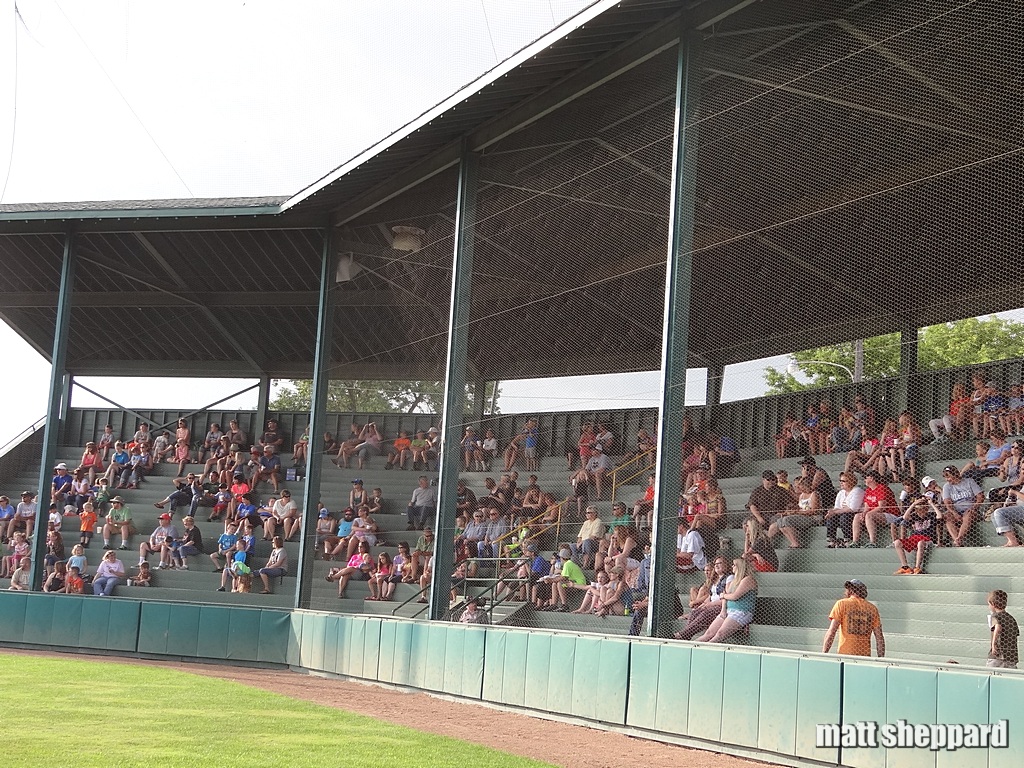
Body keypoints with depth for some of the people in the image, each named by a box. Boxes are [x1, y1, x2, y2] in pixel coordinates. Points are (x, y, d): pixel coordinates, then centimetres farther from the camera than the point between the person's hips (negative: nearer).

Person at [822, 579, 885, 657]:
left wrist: (823, 654, -3)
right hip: (865, 656, 3)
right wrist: (880, 659, 13)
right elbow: (879, 637, 9)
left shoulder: (841, 604, 4)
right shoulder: (872, 608, 12)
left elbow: (831, 632, -4)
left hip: (846, 654, -3)